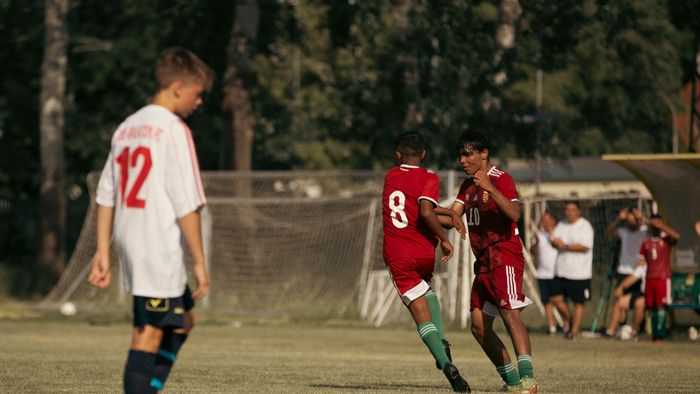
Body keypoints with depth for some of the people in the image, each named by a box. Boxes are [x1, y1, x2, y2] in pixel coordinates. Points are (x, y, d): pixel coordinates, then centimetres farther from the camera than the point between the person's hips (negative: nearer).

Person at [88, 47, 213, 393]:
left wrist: (103, 251, 15)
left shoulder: (126, 128, 14)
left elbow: (106, 196, 14)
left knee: (182, 321, 21)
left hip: (128, 242, 9)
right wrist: (199, 262, -12)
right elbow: (187, 205, -15)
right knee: (149, 336, -7)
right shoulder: (174, 130, -11)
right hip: (161, 245, -9)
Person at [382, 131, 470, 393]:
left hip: (396, 257, 1)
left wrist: (449, 212, 19)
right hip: (424, 253, -1)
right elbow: (426, 213, -21)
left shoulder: (390, 177, 10)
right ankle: (440, 340, 11)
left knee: (421, 313, -2)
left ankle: (446, 364, -22)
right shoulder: (428, 178, -5)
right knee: (425, 286, 32)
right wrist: (444, 239, -10)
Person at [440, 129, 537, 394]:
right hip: (483, 261, 9)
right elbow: (451, 218, 12)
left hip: (505, 256, -9)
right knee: (479, 325, 6)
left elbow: (514, 214, -23)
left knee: (509, 312, -25)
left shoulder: (500, 179, -8)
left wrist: (490, 188, -33)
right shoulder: (468, 185, 19)